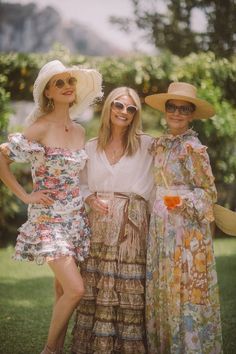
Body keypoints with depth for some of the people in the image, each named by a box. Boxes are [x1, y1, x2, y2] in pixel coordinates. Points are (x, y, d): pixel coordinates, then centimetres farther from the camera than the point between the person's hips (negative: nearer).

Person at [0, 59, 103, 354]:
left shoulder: (79, 131, 7)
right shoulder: (40, 128, -13)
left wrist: (89, 198, 8)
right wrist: (24, 195, -12)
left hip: (76, 219, 6)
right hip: (48, 219, -6)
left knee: (63, 290, 8)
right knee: (75, 289, -14)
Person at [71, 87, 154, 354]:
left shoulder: (147, 145, 2)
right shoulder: (91, 147, 11)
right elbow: (82, 184, 17)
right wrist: (90, 199, -2)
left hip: (133, 226, -2)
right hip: (100, 226, 3)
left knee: (129, 289, -4)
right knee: (96, 288, 1)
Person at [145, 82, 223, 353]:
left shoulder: (193, 148, -10)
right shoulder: (159, 144, 9)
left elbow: (209, 192, -8)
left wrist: (183, 201, -23)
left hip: (186, 229, -7)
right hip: (160, 226, 7)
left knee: (185, 289, -2)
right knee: (161, 288, 10)